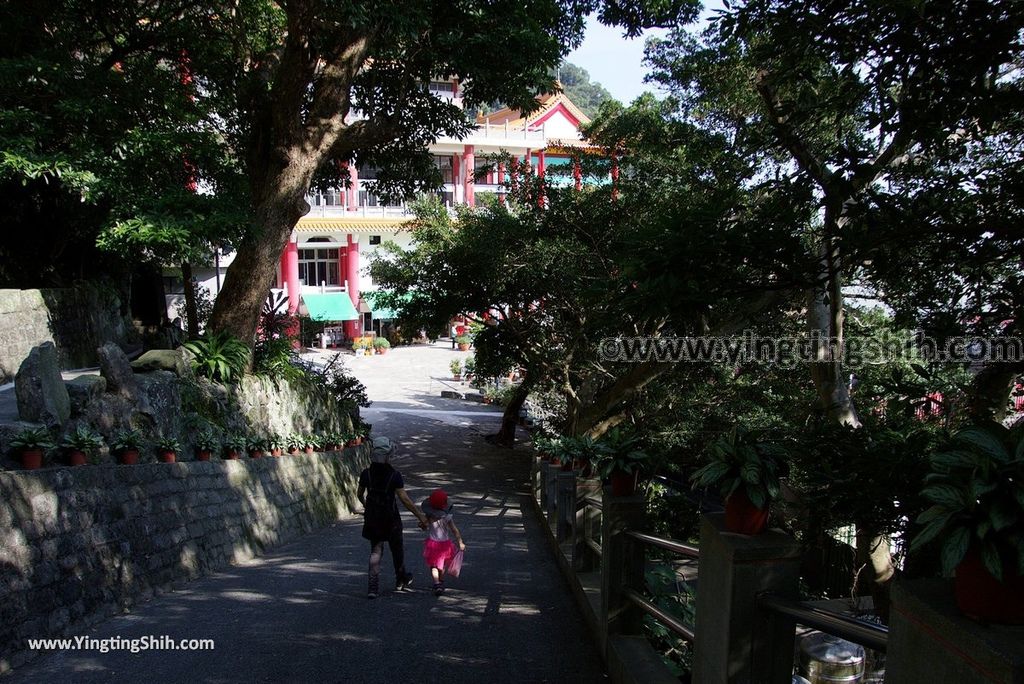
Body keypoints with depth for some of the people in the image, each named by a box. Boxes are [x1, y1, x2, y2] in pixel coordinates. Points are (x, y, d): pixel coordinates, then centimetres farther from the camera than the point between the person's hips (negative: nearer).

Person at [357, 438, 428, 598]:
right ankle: (401, 580, 37)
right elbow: (404, 499, -22)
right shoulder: (394, 475, -18)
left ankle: (373, 586, -1)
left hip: (372, 519, 3)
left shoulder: (366, 474, -6)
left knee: (375, 551, 11)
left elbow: (359, 494, 10)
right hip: (390, 520, -3)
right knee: (397, 549, 18)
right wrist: (420, 516, -18)